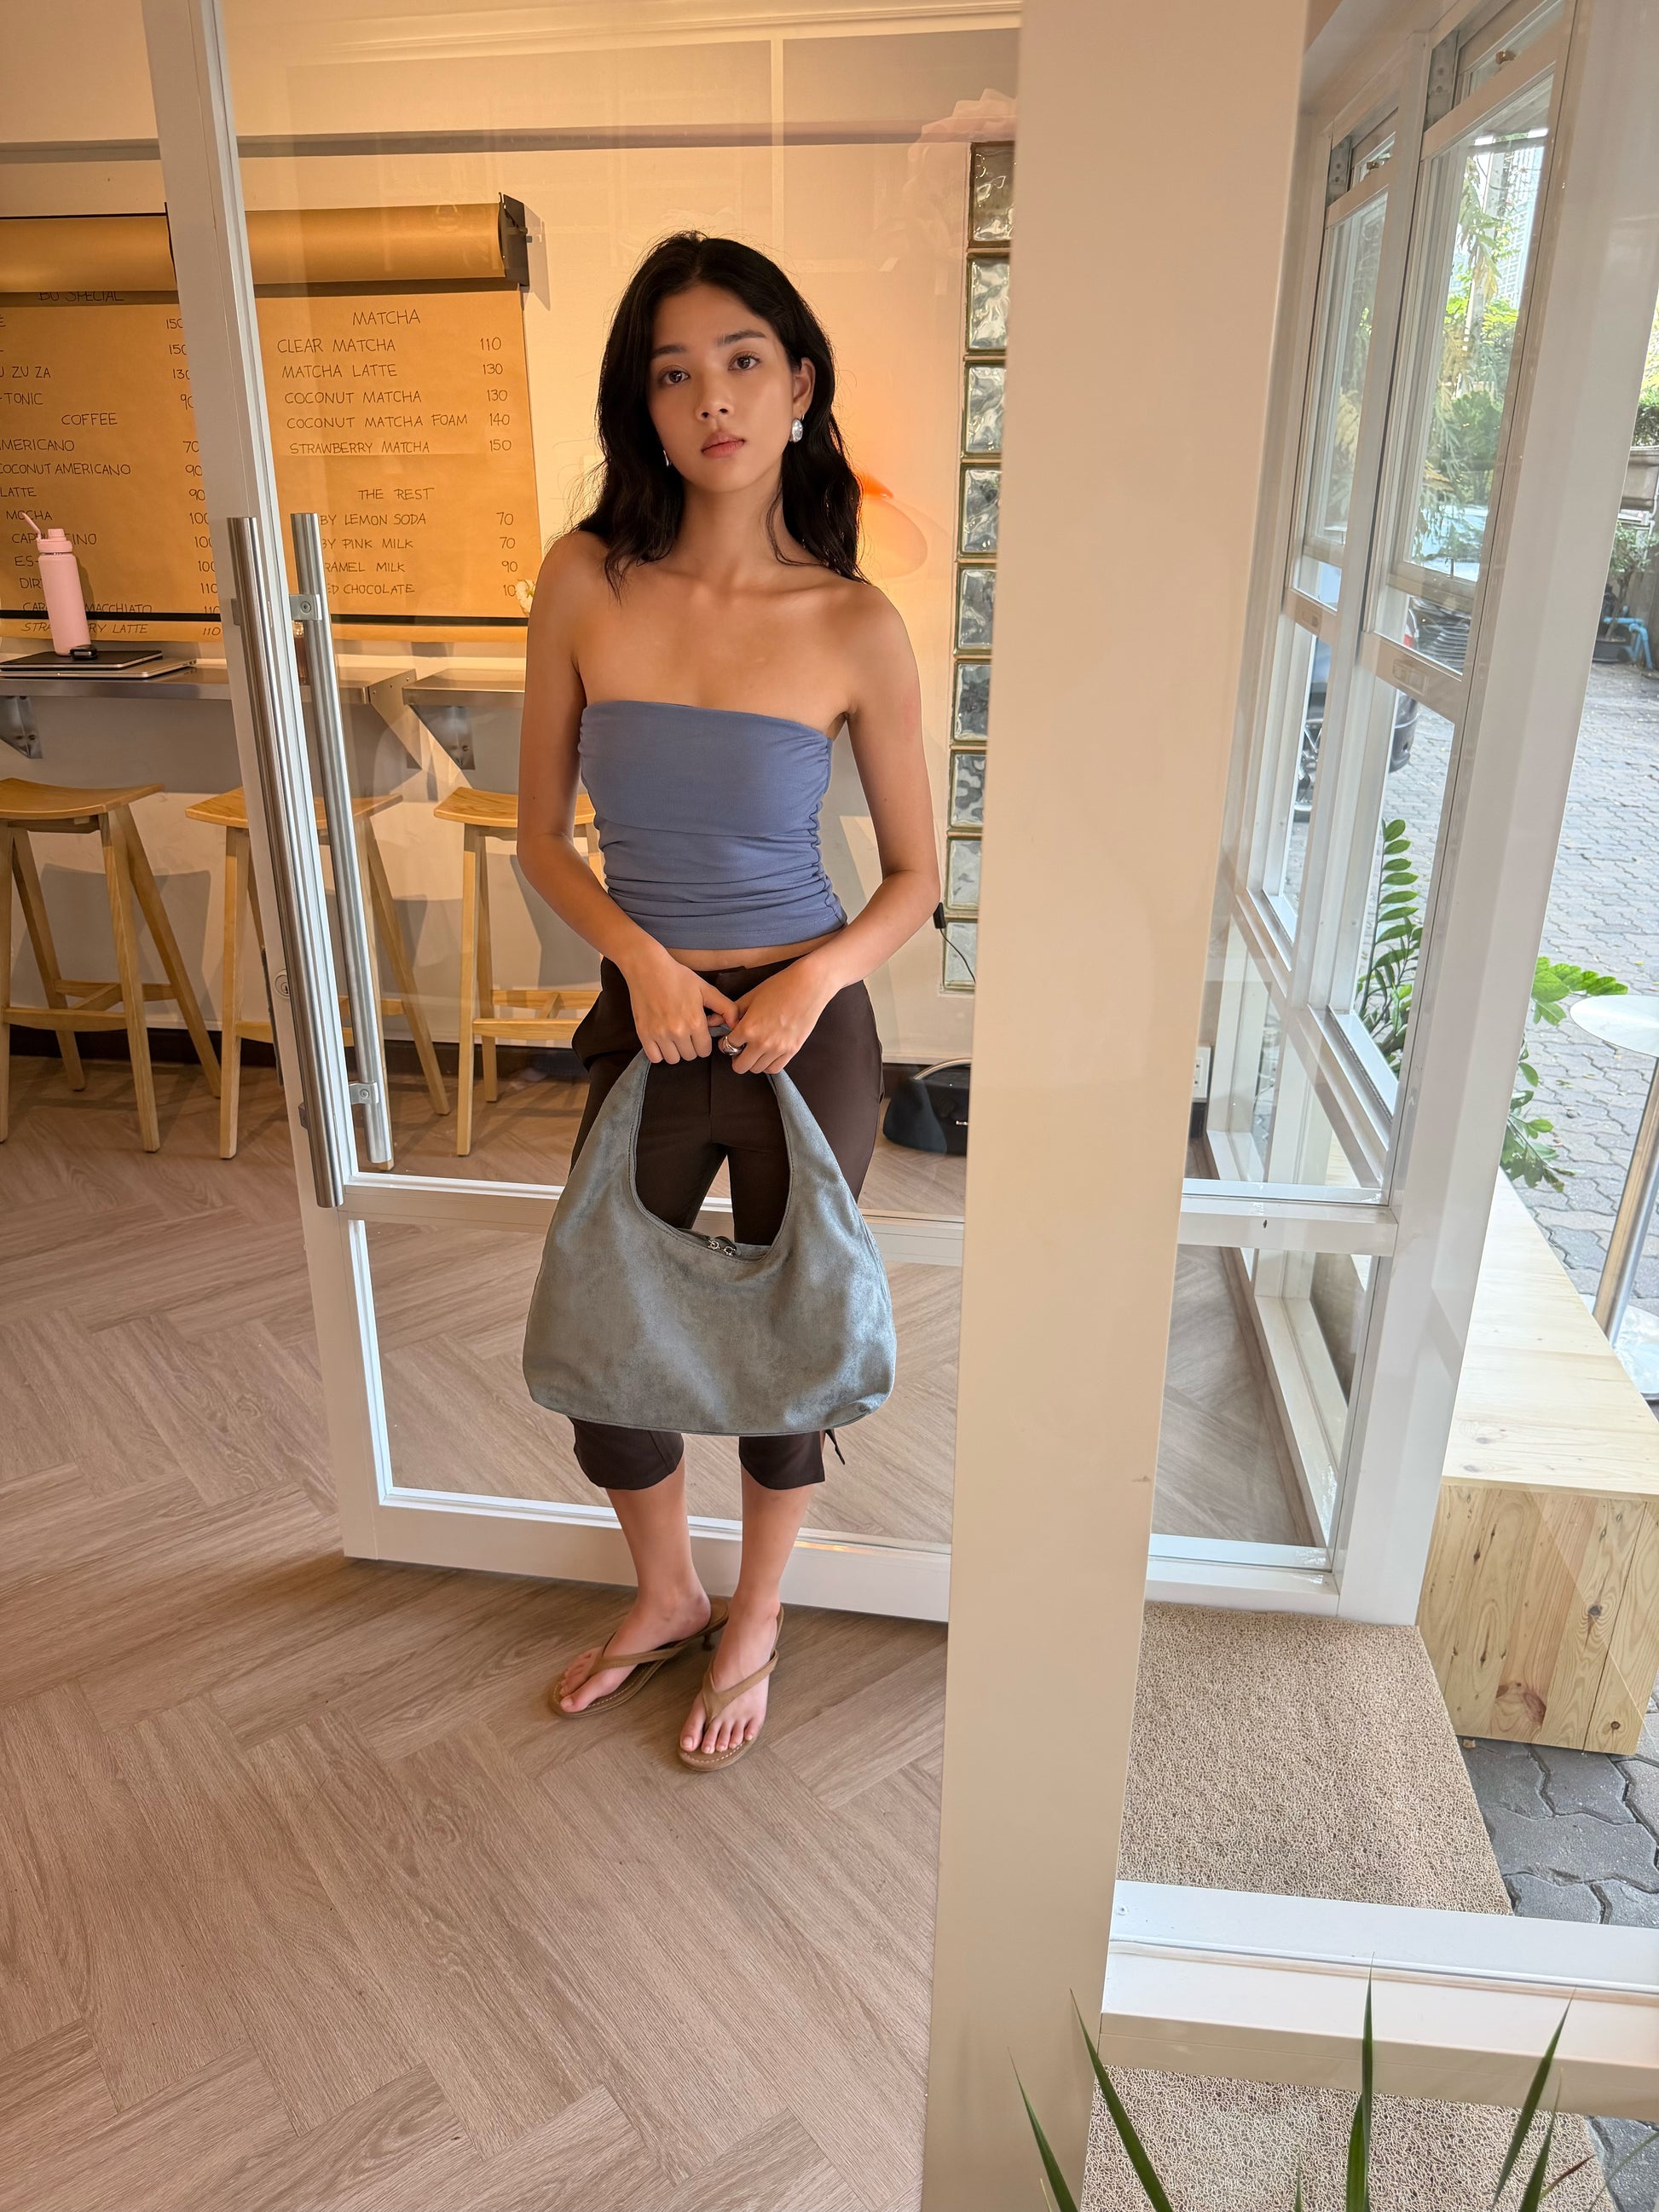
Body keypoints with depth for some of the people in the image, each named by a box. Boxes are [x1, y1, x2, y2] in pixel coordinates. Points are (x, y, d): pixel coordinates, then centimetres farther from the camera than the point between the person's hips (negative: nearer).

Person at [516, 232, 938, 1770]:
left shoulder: (854, 627, -10)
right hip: (644, 1023, 2)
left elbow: (915, 875, -1)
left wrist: (817, 976, -18)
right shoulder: (587, 584, -6)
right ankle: (664, 1598, 45)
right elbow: (541, 837, 1)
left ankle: (753, 1622, 43)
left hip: (805, 1034, -2)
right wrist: (641, 954, -15)